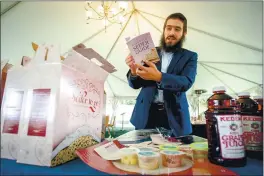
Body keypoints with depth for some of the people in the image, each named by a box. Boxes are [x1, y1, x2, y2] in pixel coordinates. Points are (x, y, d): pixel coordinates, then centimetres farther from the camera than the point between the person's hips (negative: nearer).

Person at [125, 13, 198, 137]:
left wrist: (159, 77, -30)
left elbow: (186, 83, -13)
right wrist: (134, 72, -18)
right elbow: (135, 84, 6)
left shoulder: (190, 57, 6)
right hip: (146, 113, 1)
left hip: (174, 116, -1)